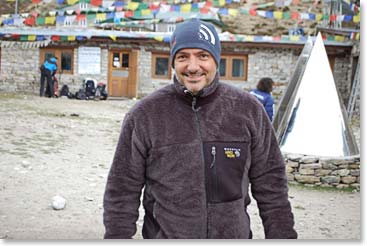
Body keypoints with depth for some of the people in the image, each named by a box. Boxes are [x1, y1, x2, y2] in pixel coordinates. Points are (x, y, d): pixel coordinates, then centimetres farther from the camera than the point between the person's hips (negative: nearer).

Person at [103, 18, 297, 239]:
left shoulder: (248, 110, -2)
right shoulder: (144, 115, -7)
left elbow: (270, 183, 3)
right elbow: (123, 190, -2)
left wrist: (282, 234, 2)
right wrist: (118, 235, -5)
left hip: (235, 236, 2)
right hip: (164, 235, -1)